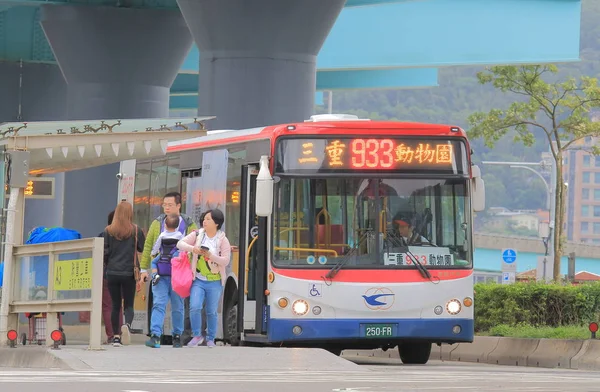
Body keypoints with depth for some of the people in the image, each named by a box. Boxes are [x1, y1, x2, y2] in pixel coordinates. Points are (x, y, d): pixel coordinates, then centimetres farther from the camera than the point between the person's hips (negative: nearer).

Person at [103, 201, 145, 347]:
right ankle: (127, 324, -25)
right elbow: (142, 249, 1)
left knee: (115, 306, 10)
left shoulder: (109, 231, -2)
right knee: (129, 305, 5)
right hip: (129, 273, -1)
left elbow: (105, 252, -1)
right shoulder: (136, 231, -4)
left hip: (112, 273, 1)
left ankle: (116, 337, 9)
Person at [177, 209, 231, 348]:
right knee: (195, 307, -14)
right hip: (198, 280, 1)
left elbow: (226, 260, -7)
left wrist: (211, 256, -24)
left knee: (212, 312, 5)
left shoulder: (222, 240, -2)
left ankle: (210, 339, 21)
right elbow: (180, 244, -3)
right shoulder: (197, 235, 3)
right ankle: (197, 336, 2)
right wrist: (192, 248, -22)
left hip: (215, 282, -1)